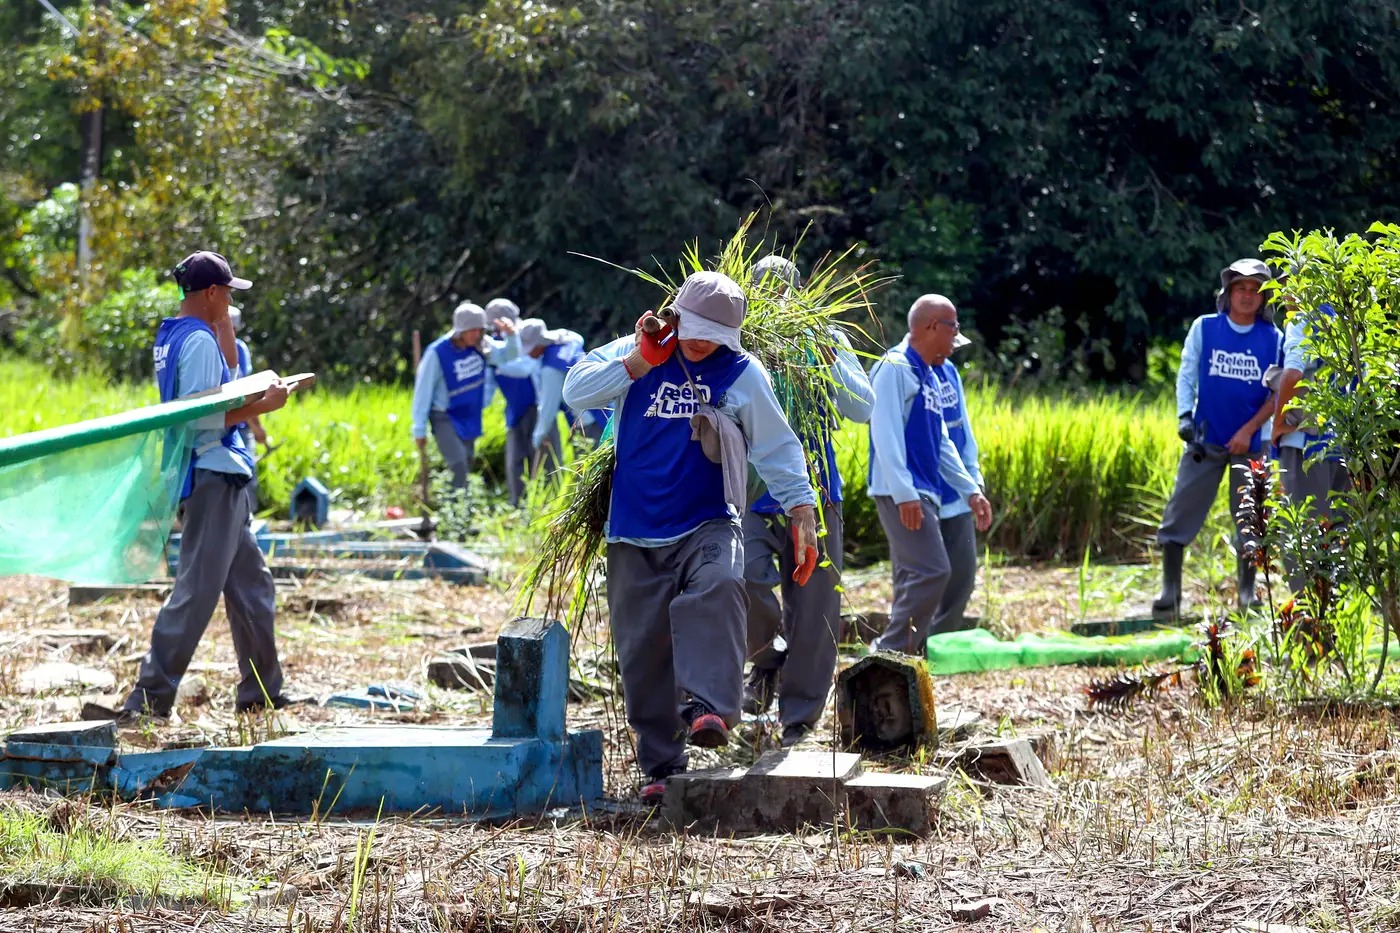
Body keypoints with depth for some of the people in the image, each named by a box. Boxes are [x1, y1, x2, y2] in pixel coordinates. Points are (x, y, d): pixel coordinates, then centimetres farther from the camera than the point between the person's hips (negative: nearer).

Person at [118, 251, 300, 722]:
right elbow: (203, 417, -23)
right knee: (197, 590, -10)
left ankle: (261, 690, 22)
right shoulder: (199, 341, -17)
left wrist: (223, 323, 17)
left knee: (252, 584, 17)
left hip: (217, 477, 11)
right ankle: (150, 696, -10)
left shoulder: (171, 337, 13)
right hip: (212, 476, -11)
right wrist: (263, 405, -17)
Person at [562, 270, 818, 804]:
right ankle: (661, 766, 11)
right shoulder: (633, 353, 7)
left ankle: (708, 710, -43)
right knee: (643, 652, 2)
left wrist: (802, 514, -1)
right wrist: (641, 363, -12)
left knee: (715, 591, -34)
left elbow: (777, 448, 6)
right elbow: (576, 392, -4)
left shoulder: (743, 373, 2)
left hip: (708, 525, -2)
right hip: (635, 536, 2)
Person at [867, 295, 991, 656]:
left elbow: (942, 443, 25)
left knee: (914, 579, 7)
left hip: (923, 494, 10)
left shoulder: (929, 377, 19)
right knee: (932, 571, -17)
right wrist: (904, 493, -25)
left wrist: (971, 490, 20)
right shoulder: (895, 367, -10)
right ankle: (891, 652, -13)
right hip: (901, 493, -10)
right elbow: (886, 433, -18)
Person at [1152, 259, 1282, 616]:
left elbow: (1277, 393, 1)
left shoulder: (1273, 338, 2)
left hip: (1250, 441, 0)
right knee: (1180, 512, -6)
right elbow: (1187, 374, 4)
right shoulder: (1204, 328, 2)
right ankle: (1170, 591, -2)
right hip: (1205, 439, 0)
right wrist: (1184, 416, -10)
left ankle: (1247, 593, 14)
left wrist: (1249, 430, -9)